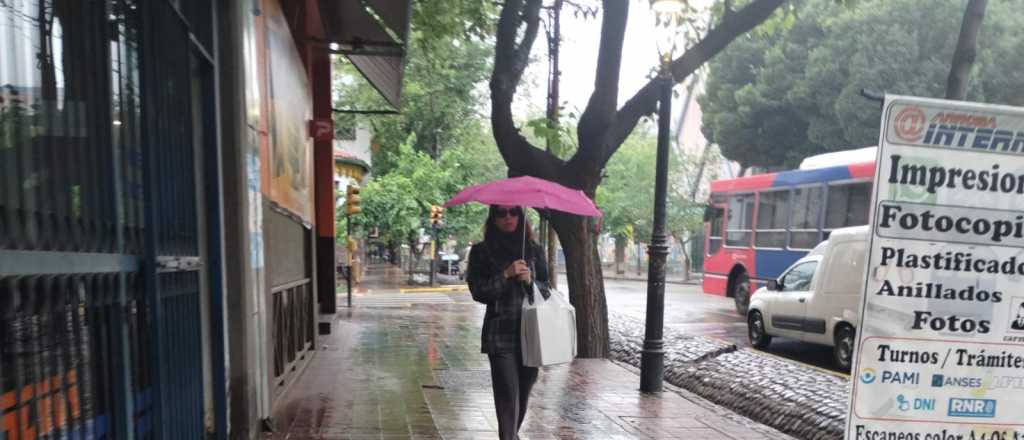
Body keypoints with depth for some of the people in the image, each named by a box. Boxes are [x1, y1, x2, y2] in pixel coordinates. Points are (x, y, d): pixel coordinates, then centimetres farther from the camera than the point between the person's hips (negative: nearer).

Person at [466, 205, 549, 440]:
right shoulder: (482, 251, 2)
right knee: (508, 395, -9)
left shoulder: (534, 250, 10)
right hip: (500, 335, -3)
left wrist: (530, 281, -9)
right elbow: (478, 291, -5)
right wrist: (506, 275, -16)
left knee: (523, 392, 13)